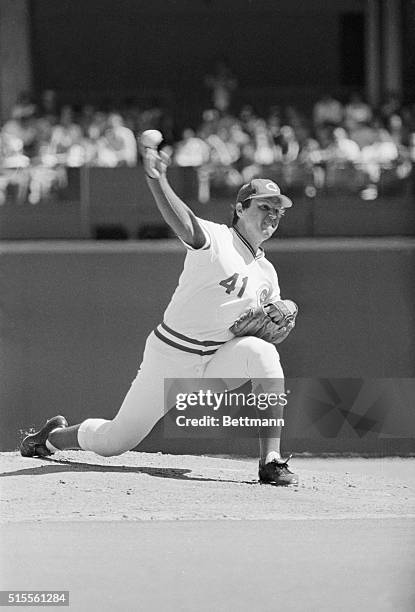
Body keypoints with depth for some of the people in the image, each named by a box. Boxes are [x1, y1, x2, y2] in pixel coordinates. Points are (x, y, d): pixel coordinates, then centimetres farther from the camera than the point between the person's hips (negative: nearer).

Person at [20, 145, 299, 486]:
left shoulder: (266, 272, 9)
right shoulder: (214, 239, -10)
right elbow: (184, 226, -33)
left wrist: (283, 322, -8)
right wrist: (157, 180, -52)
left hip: (215, 366, 4)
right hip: (170, 356, -4)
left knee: (261, 352, -28)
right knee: (112, 443, 4)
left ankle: (271, 461, -28)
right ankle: (53, 435, 39)